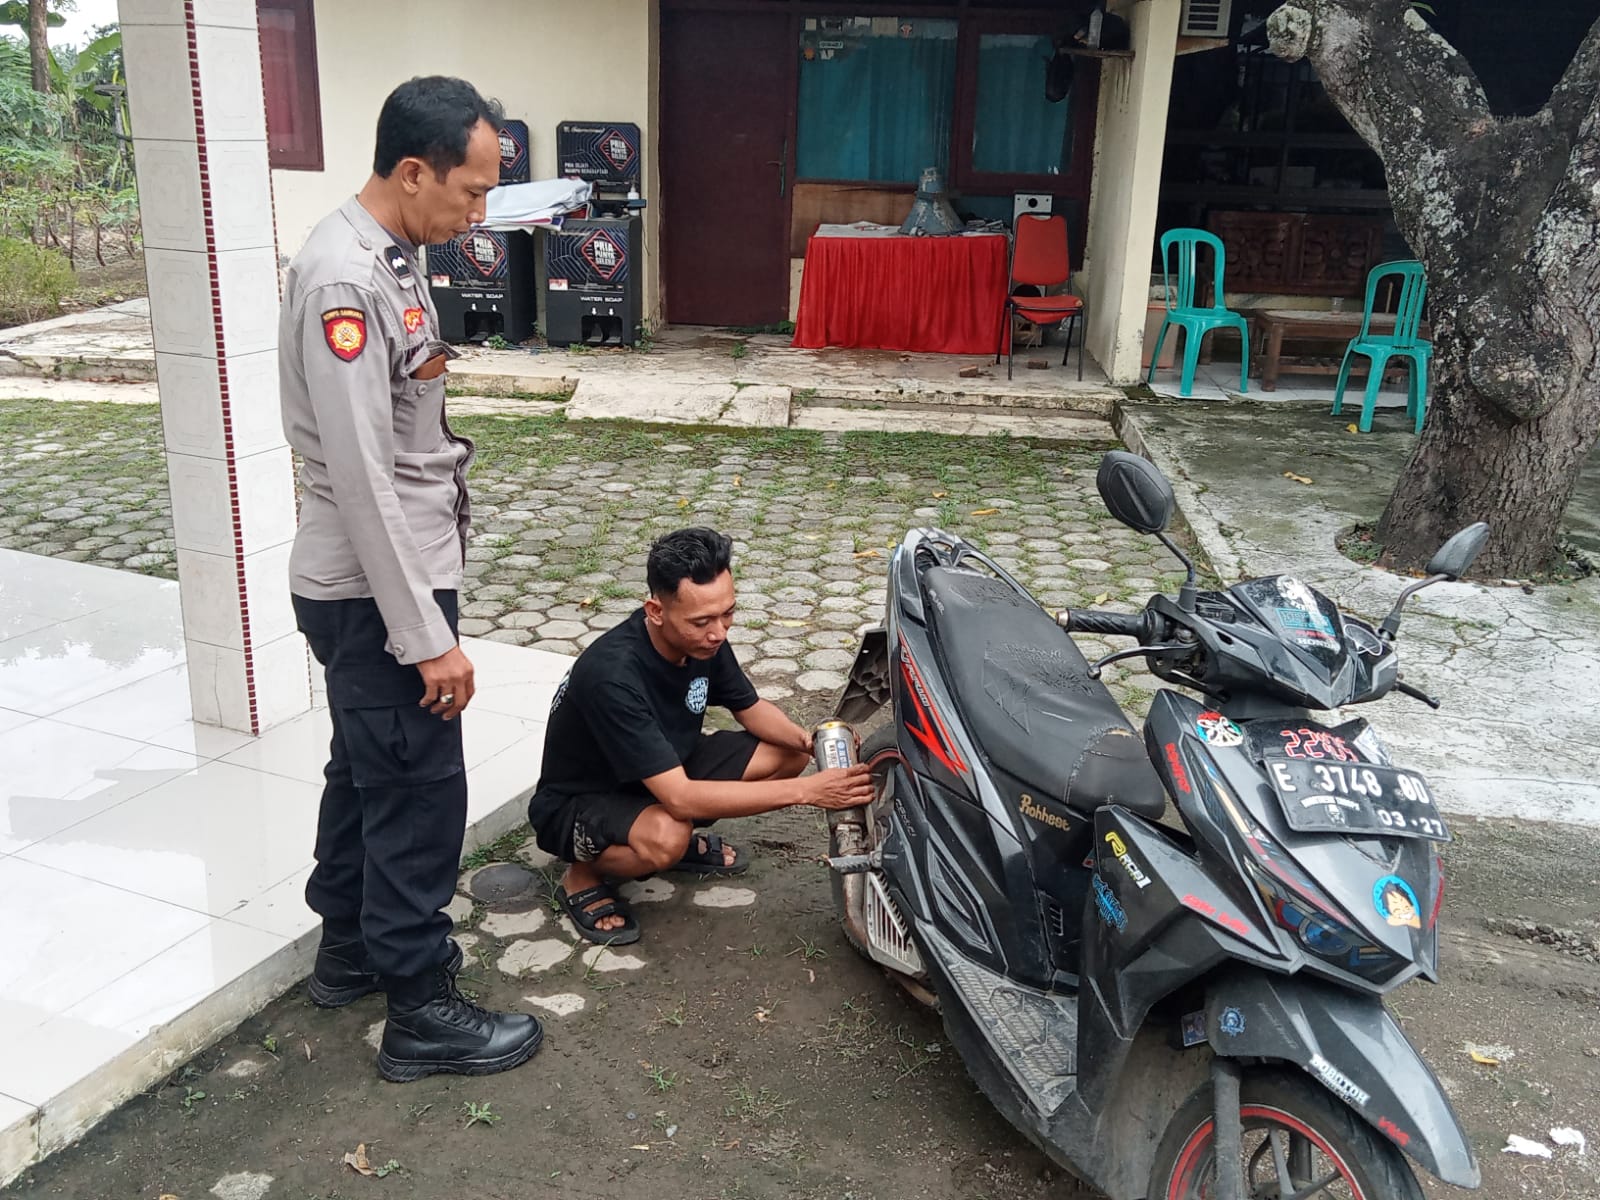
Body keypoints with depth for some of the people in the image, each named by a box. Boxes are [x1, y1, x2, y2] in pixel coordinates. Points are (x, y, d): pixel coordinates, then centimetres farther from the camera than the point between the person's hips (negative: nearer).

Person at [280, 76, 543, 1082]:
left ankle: (352, 949, 40)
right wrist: (428, 635, -23)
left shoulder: (391, 256, 9)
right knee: (419, 793, 1)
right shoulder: (343, 278, -22)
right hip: (376, 588, -10)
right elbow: (361, 477, -25)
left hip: (378, 579, 10)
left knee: (367, 771, 21)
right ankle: (422, 1013, 16)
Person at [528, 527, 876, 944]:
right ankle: (583, 877, -6)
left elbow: (750, 707, 4)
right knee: (664, 839, -39)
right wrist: (804, 791, -40)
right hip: (578, 802, -7)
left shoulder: (703, 639, -15)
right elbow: (680, 797, -39)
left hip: (666, 774, 7)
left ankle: (684, 837, 11)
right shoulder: (612, 674, -37)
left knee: (789, 754, -7)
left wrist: (806, 739, -18)